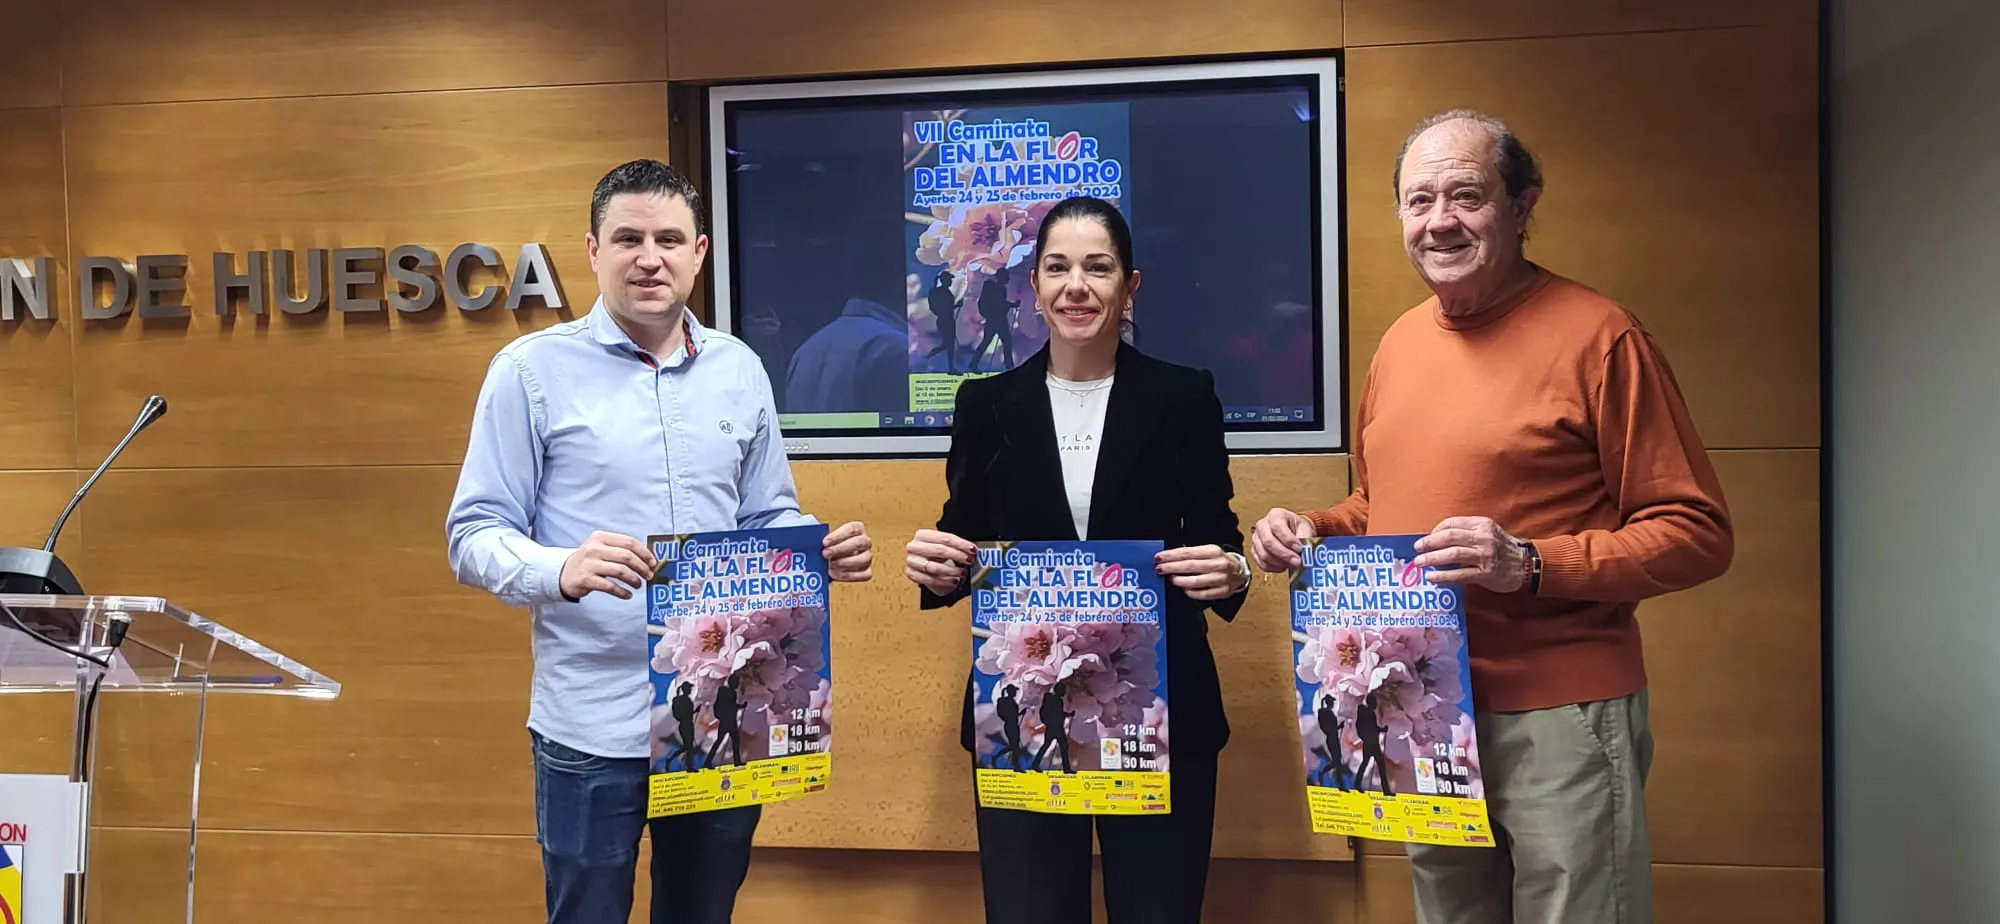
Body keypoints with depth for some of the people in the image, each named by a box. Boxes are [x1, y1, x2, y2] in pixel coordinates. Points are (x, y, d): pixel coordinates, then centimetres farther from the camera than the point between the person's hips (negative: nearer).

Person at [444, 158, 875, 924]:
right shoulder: (533, 369, -6)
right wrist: (563, 570, -28)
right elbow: (474, 535, -8)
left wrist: (824, 551, -8)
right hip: (595, 726, -4)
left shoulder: (740, 370, 7)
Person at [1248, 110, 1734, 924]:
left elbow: (1697, 532, -13)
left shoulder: (1598, 335, -12)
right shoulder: (1399, 342, 9)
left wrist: (1531, 565, -25)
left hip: (1557, 719, -6)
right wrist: (1312, 531, 2)